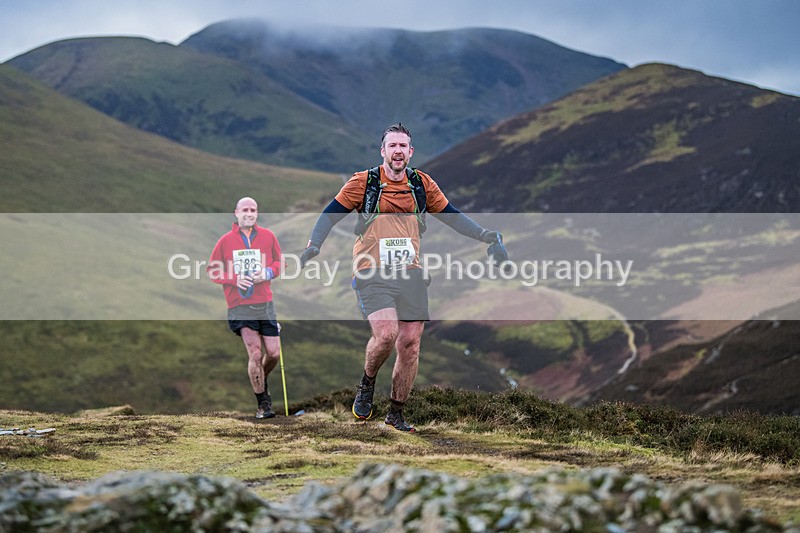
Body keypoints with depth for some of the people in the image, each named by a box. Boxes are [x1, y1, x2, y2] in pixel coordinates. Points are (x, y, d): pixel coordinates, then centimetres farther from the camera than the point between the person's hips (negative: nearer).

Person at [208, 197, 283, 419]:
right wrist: (234, 279, -10)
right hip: (240, 306, -3)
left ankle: (261, 381, 35)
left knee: (273, 353, 1)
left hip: (265, 303, 3)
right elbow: (212, 270, 7)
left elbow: (280, 262, 15)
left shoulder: (268, 236, 6)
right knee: (255, 353, -13)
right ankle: (263, 403, -2)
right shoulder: (226, 240, 2)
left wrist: (267, 273, -6)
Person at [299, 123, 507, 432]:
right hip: (372, 275, -4)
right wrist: (313, 245, -11)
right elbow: (331, 214, 4)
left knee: (410, 343, -1)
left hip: (410, 275, 4)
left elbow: (452, 216, 18)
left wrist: (486, 236, 9)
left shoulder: (422, 184, 9)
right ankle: (367, 384, 6)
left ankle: (396, 413, 15)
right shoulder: (364, 182, 0)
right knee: (386, 333, -24)